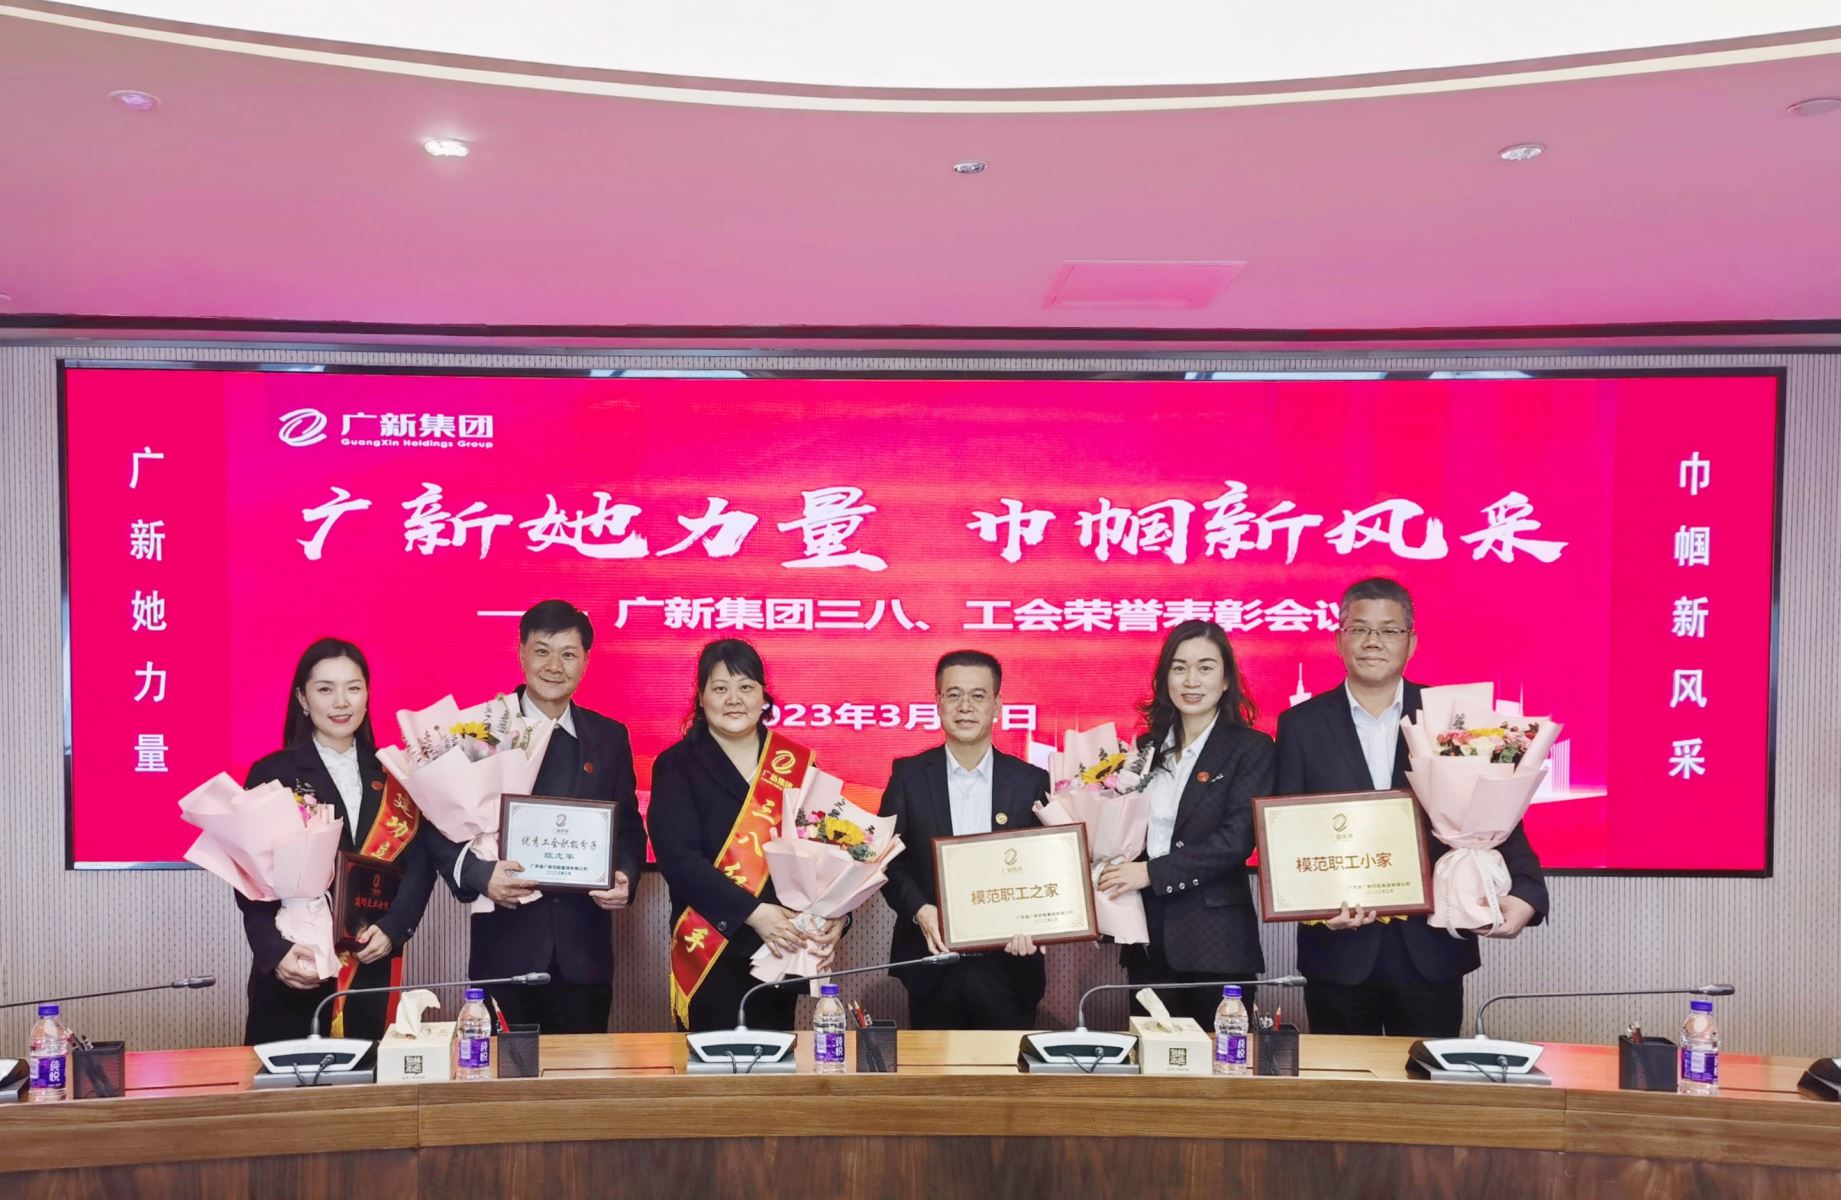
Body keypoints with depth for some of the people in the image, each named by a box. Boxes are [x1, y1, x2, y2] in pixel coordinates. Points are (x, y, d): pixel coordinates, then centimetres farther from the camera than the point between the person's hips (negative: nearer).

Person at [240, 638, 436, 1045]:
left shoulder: (393, 775, 9)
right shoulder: (271, 774, 1)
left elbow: (420, 863, 4)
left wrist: (392, 929, -12)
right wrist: (276, 952, -19)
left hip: (373, 969, 2)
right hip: (293, 972, -2)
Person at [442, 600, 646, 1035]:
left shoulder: (610, 737, 8)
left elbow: (629, 827, 11)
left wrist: (625, 876, -7)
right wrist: (481, 874, -18)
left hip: (583, 950, 2)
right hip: (506, 946, -2)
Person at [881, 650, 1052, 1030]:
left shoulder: (1031, 782, 2)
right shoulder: (909, 775, 2)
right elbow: (888, 860, 1)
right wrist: (920, 910, -16)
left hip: (1008, 967, 0)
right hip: (933, 969, 0)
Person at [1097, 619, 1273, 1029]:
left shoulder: (1251, 749, -4)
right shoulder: (1148, 746, 11)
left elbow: (1236, 841, -14)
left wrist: (1152, 872, -17)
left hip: (1215, 944, -4)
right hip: (1148, 939, 4)